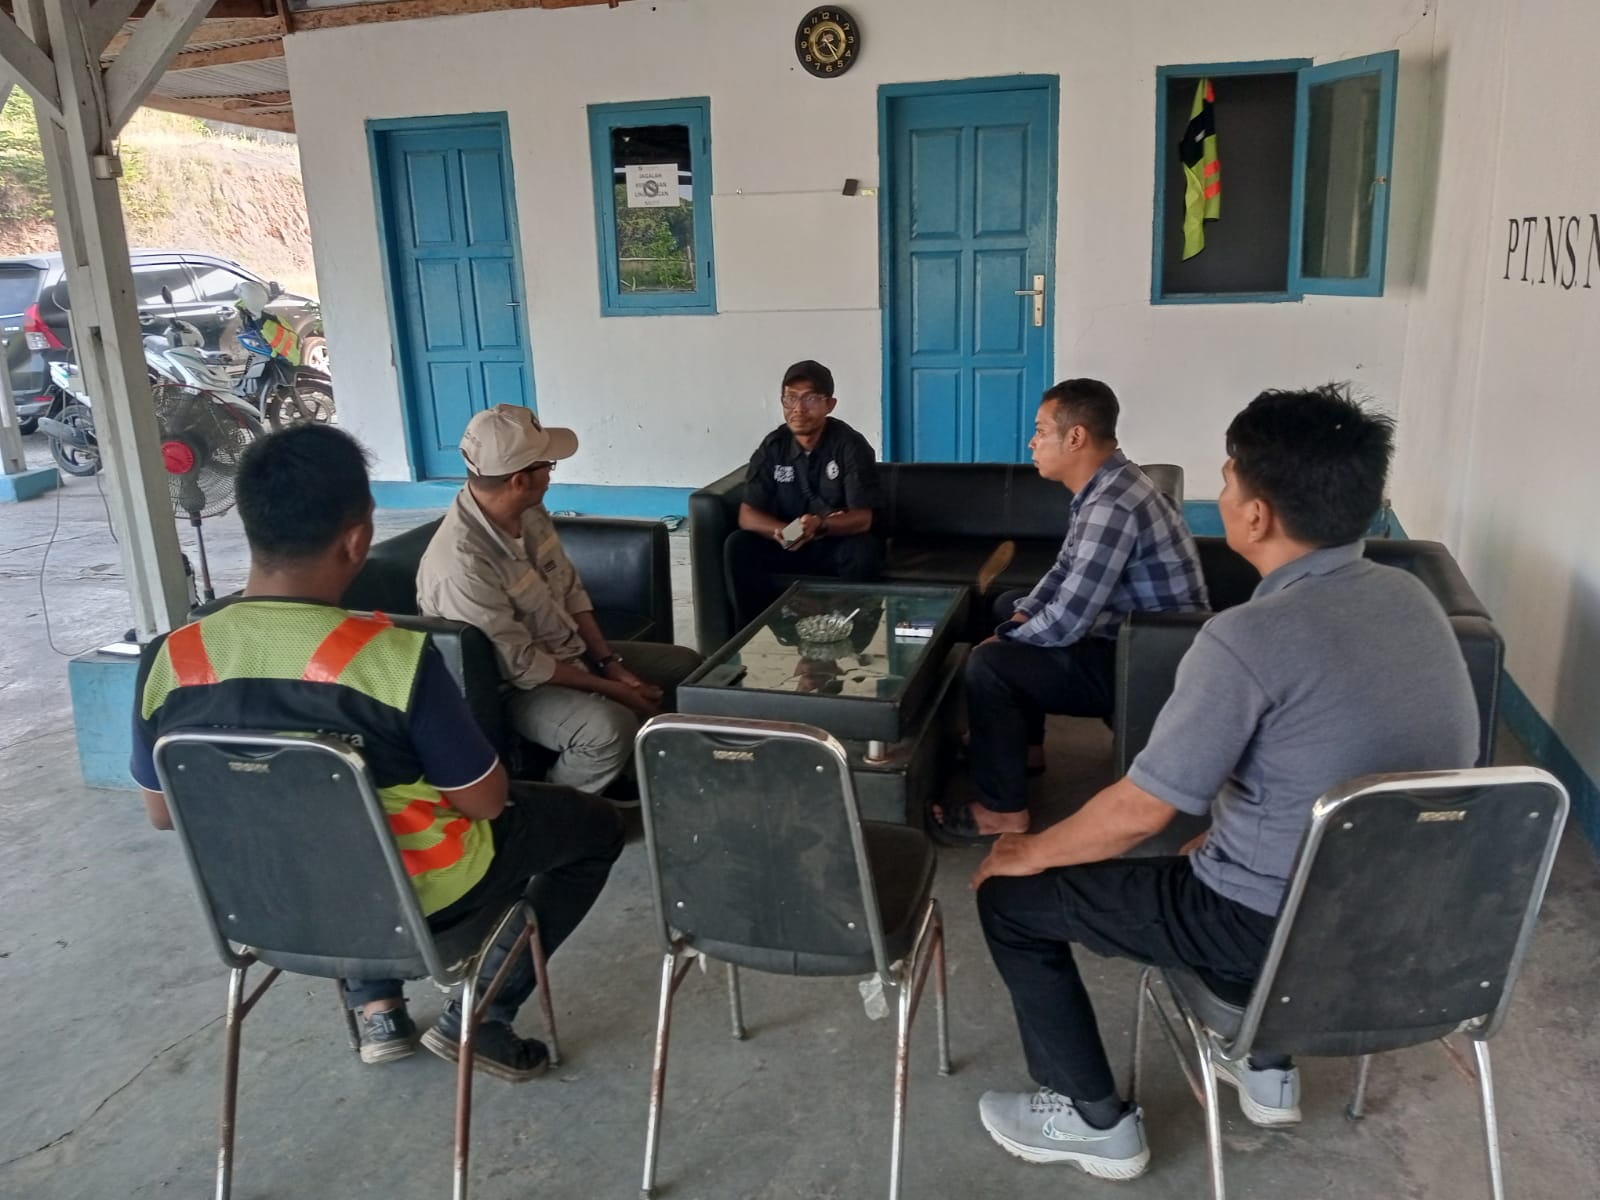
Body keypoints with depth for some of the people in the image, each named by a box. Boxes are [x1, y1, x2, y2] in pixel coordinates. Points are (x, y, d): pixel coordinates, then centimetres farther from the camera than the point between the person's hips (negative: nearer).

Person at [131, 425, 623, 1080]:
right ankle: (480, 1017, 15)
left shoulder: (166, 662, -16)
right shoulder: (394, 656, -30)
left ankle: (376, 1007, 29)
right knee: (595, 824, 16)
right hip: (412, 901, -5)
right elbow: (485, 801, -17)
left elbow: (163, 813, 0)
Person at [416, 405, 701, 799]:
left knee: (686, 666, 8)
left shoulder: (529, 511, -6)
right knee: (613, 728, -34)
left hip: (572, 652, 9)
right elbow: (521, 666, -26)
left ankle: (604, 775, 20)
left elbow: (571, 591, 5)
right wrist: (611, 689, -19)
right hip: (516, 686, -9)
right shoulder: (462, 564, -31)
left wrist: (611, 663, -4)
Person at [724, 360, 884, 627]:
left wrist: (820, 526, -41)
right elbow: (748, 514, -8)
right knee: (737, 546, -22)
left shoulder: (851, 445, -15)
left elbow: (862, 519, -20)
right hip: (790, 542, 3)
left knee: (863, 551, -35)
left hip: (841, 541, -3)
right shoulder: (773, 446, -5)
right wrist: (783, 531, -30)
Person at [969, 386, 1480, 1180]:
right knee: (1223, 850, 37)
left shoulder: (1250, 639, -26)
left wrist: (1026, 853, -2)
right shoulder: (1409, 597, -1)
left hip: (1280, 934, -8)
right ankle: (1267, 1067, 38)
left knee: (1010, 896, 6)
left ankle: (1098, 1122, 19)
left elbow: (1138, 812, -19)